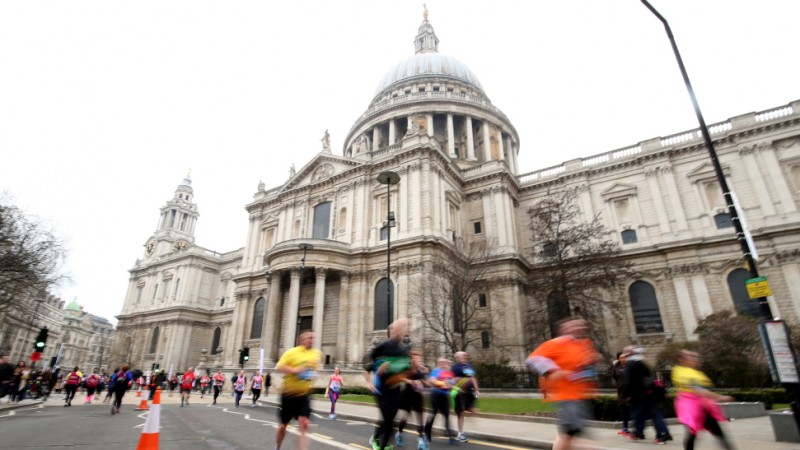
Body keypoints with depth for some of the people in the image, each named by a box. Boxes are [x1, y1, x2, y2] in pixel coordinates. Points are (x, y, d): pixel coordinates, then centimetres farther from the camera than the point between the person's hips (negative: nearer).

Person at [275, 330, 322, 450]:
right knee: (283, 425, 14)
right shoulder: (291, 352, -14)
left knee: (304, 425, -12)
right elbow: (278, 367, -19)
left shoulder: (317, 354, 2)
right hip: (288, 394, -2)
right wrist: (294, 370, -30)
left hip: (303, 395, 3)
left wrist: (313, 375, 6)